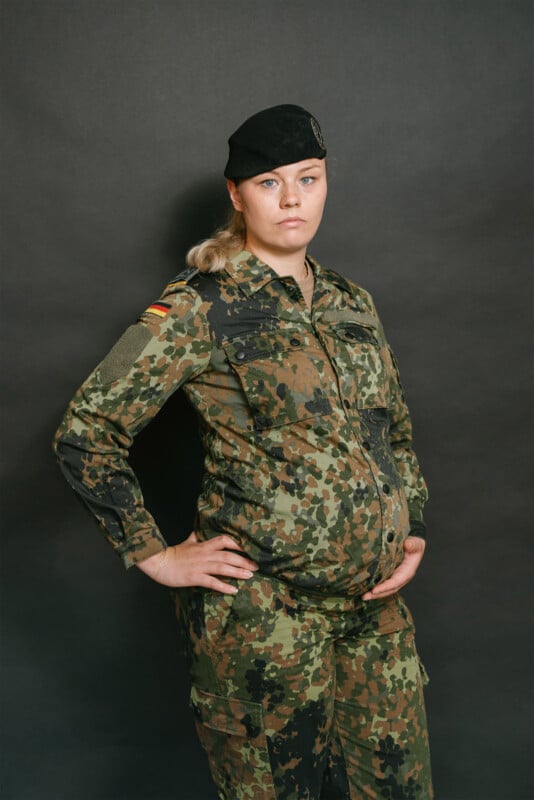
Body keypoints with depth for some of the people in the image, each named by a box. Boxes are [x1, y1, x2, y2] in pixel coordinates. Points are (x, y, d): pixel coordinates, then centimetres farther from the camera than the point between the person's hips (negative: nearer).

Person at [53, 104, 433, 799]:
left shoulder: (351, 303, 9)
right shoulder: (204, 307, -10)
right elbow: (86, 432, -12)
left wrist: (413, 528, 9)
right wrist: (156, 556, -10)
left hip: (375, 605, 6)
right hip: (260, 612, -6)